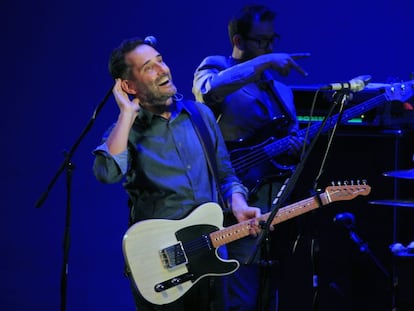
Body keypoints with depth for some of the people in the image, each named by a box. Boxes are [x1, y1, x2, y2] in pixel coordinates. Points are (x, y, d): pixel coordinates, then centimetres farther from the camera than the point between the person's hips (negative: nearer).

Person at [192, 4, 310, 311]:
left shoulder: (279, 85, 18)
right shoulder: (215, 67, -3)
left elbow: (293, 136, 21)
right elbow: (208, 89, -28)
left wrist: (297, 145, -3)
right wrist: (263, 63, -29)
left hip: (280, 205, 7)